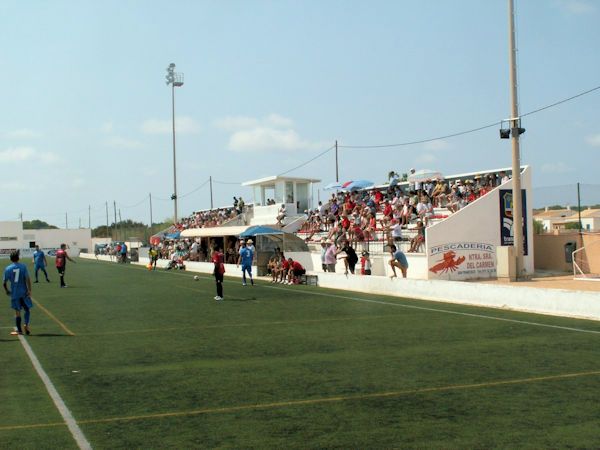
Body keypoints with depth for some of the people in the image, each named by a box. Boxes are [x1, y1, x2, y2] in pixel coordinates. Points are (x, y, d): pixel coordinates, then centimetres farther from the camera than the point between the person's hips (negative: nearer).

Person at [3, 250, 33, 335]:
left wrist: (7, 290, 20)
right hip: (24, 292, -1)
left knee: (17, 311, 8)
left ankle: (19, 330, 12)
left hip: (14, 293, 1)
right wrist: (29, 290, -9)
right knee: (28, 309, 12)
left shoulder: (8, 269, 0)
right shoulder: (23, 266, -5)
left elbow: (4, 282, 3)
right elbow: (28, 279, -12)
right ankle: (26, 324, -9)